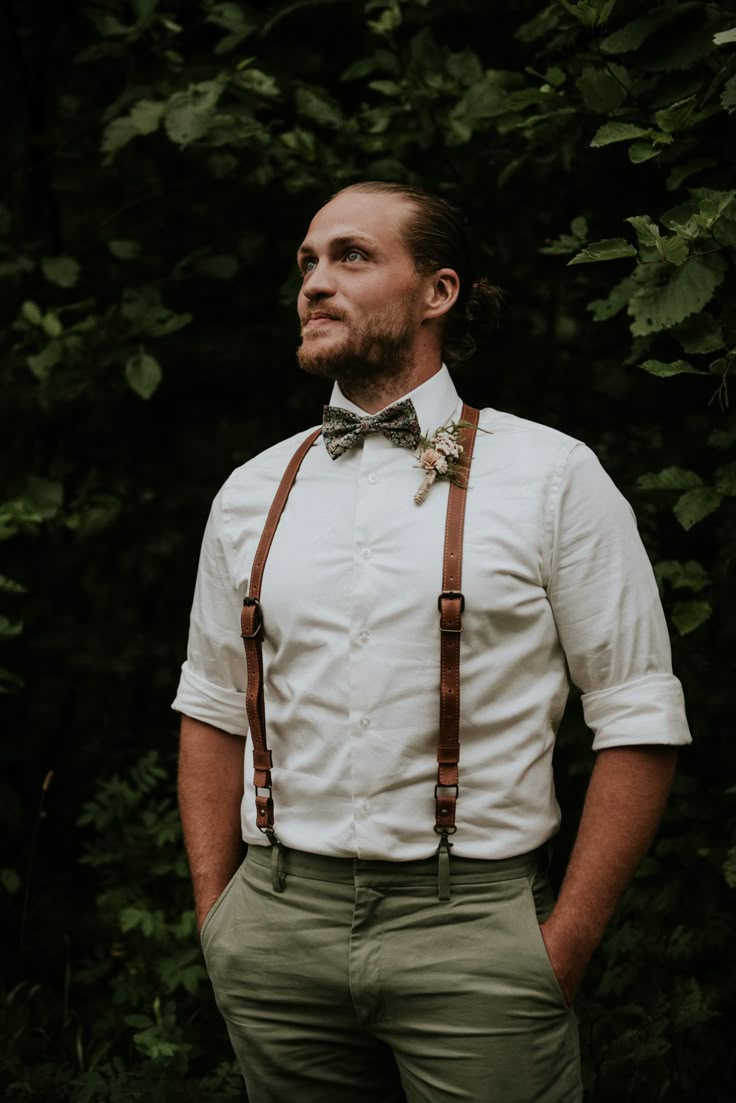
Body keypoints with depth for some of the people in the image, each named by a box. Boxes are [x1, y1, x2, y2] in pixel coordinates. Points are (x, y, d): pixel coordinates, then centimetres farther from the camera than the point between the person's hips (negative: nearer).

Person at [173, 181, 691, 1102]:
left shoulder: (551, 476, -1)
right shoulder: (251, 494, 10)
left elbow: (639, 720, -4)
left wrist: (563, 948, -10)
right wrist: (216, 918, 6)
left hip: (472, 928, -3)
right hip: (277, 928, 3)